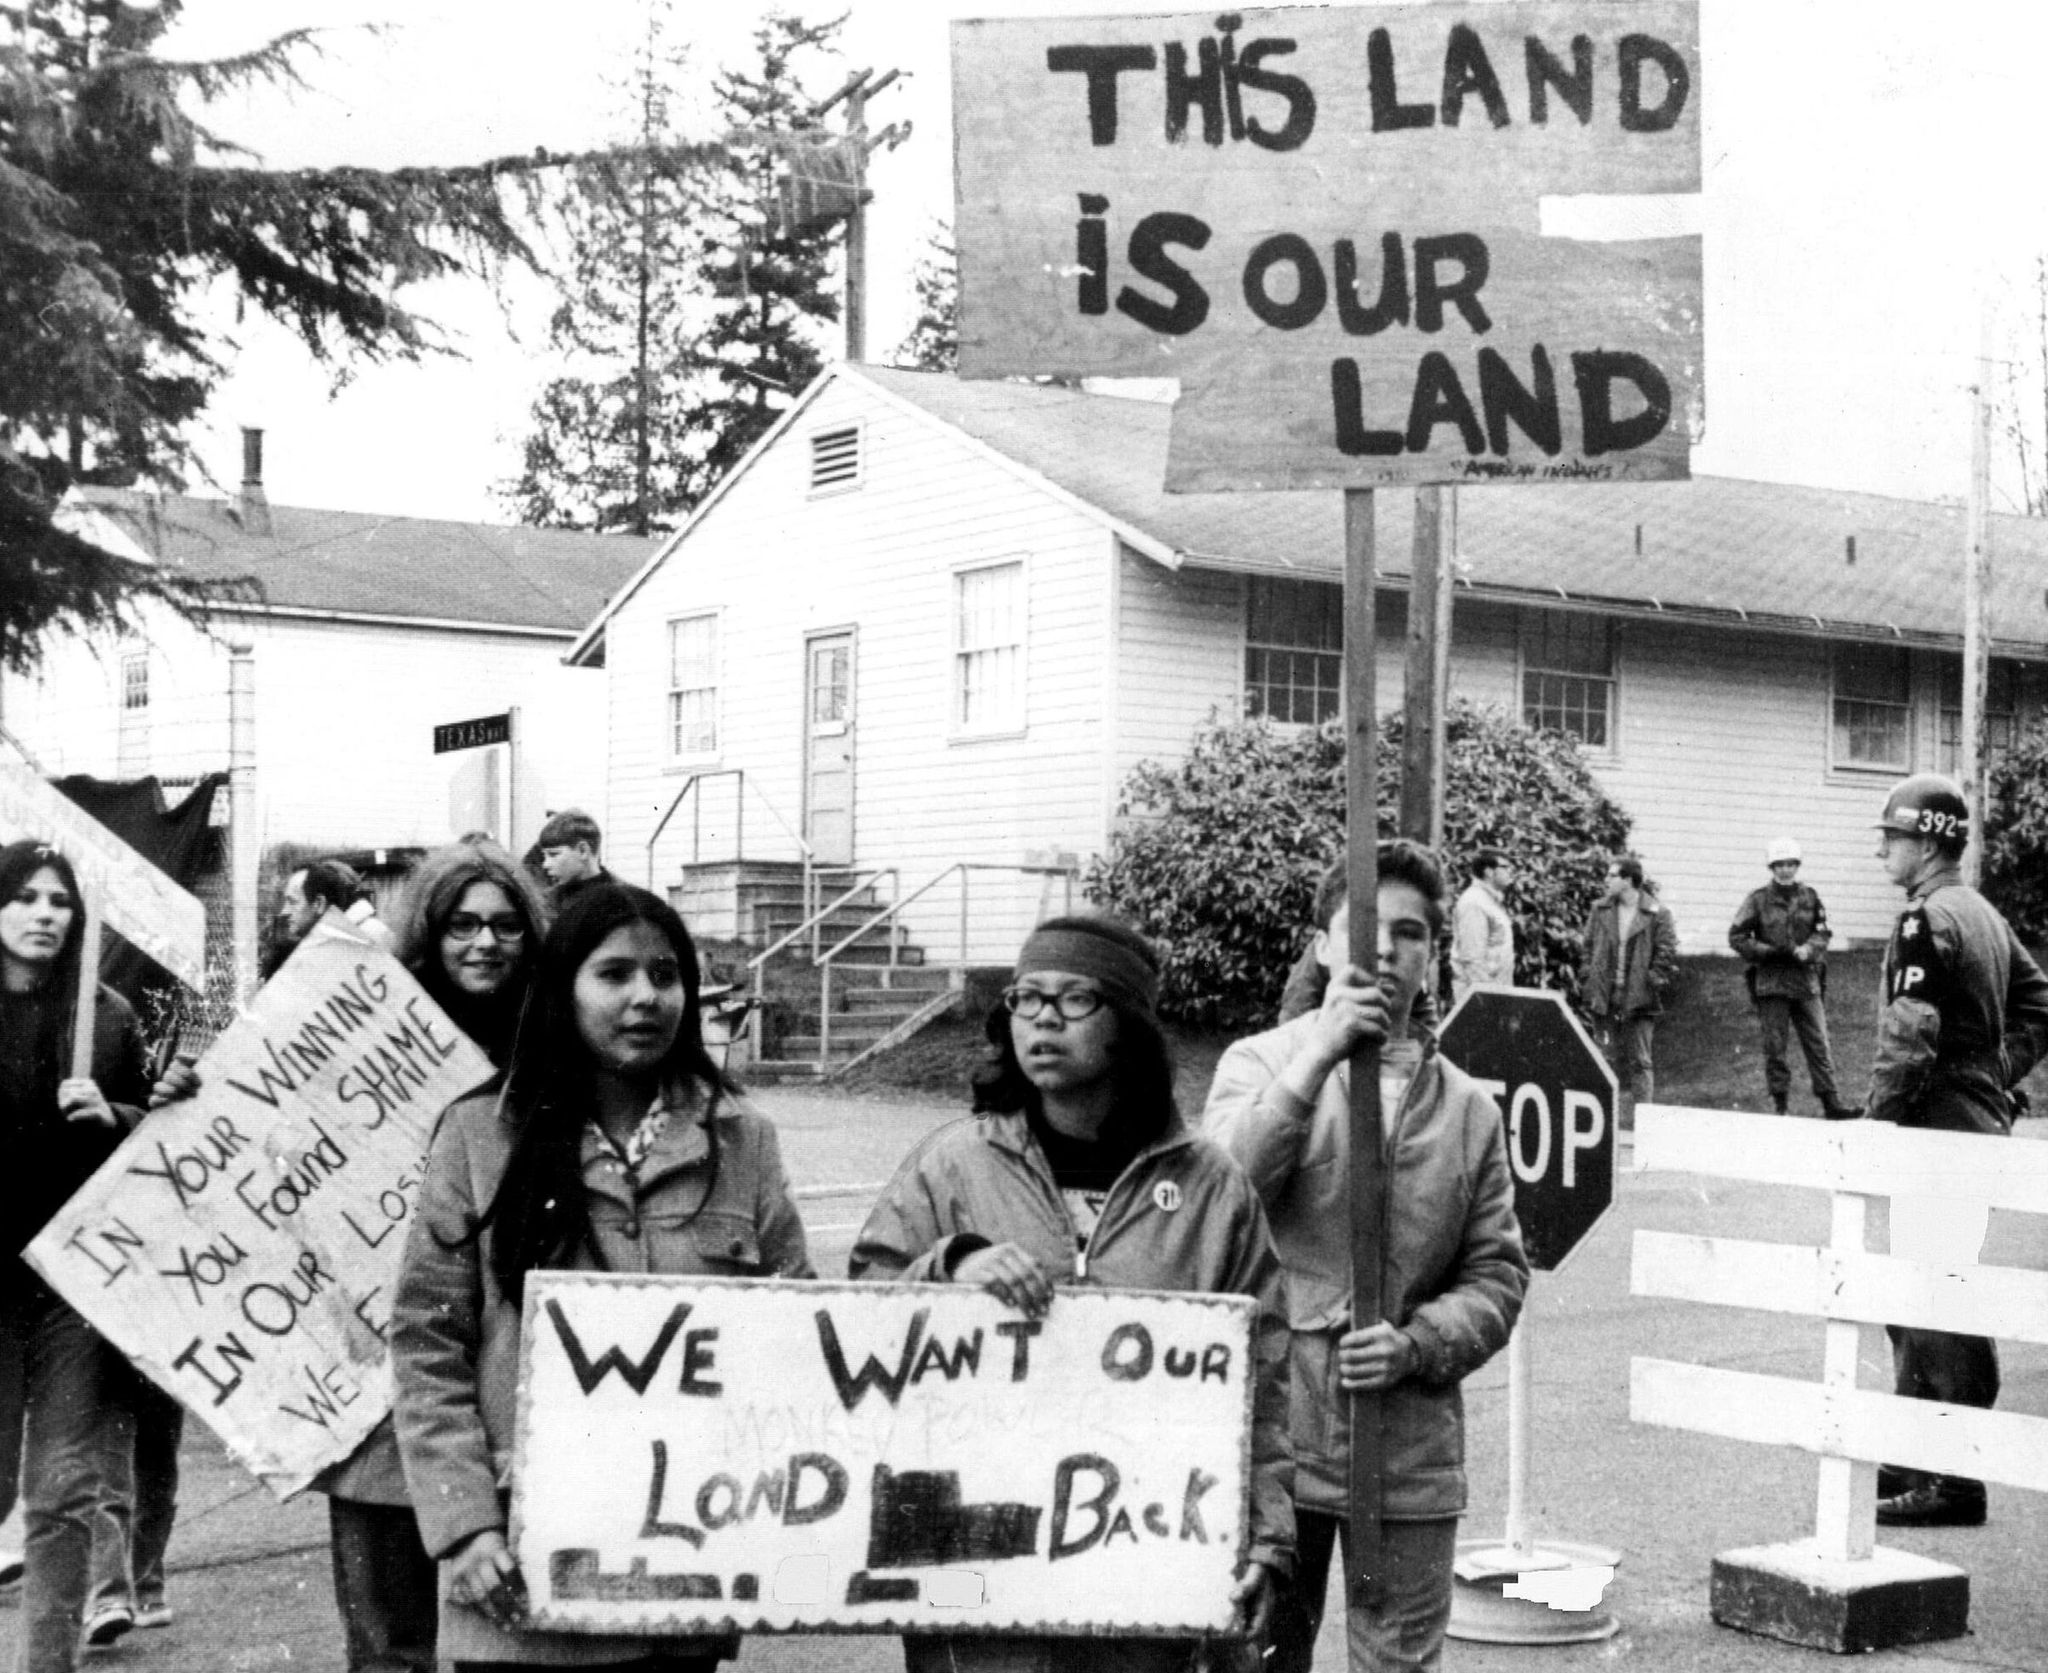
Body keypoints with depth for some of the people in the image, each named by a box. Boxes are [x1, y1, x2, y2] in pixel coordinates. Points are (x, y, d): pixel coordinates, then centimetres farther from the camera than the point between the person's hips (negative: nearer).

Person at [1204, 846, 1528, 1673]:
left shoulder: (1467, 1107, 7)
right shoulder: (1262, 1062, 2)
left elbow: (1497, 1273, 7)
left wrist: (1417, 1343, -11)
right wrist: (1318, 1055, -23)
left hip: (1410, 1449, 2)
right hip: (1274, 1428, -2)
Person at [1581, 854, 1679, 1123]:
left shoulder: (1656, 914, -5)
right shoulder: (1601, 910, 8)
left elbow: (1666, 955, -4)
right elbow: (1589, 948, 12)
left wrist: (1654, 984, -11)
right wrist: (1590, 985, 4)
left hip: (1639, 999, -4)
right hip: (1607, 998, 4)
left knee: (1640, 1060, -2)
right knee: (1616, 1058, 9)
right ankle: (1622, 1116, 16)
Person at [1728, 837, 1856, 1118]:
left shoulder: (1809, 897, 8)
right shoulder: (1759, 899, 0)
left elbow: (1823, 932, 9)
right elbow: (1736, 936, -1)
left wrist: (1808, 948, -12)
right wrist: (1769, 952, -12)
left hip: (1806, 981, 2)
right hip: (1771, 982, -2)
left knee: (1819, 1043, -1)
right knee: (1774, 1046, 2)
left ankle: (1830, 1101, 0)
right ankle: (1780, 1103, 8)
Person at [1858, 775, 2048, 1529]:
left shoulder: (1925, 922, -16)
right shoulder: (1983, 914, 14)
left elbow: (1908, 1041, -22)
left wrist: (1873, 1127, -14)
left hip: (1936, 1131, -10)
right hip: (1981, 1123, 10)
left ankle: (1953, 1482, 0)